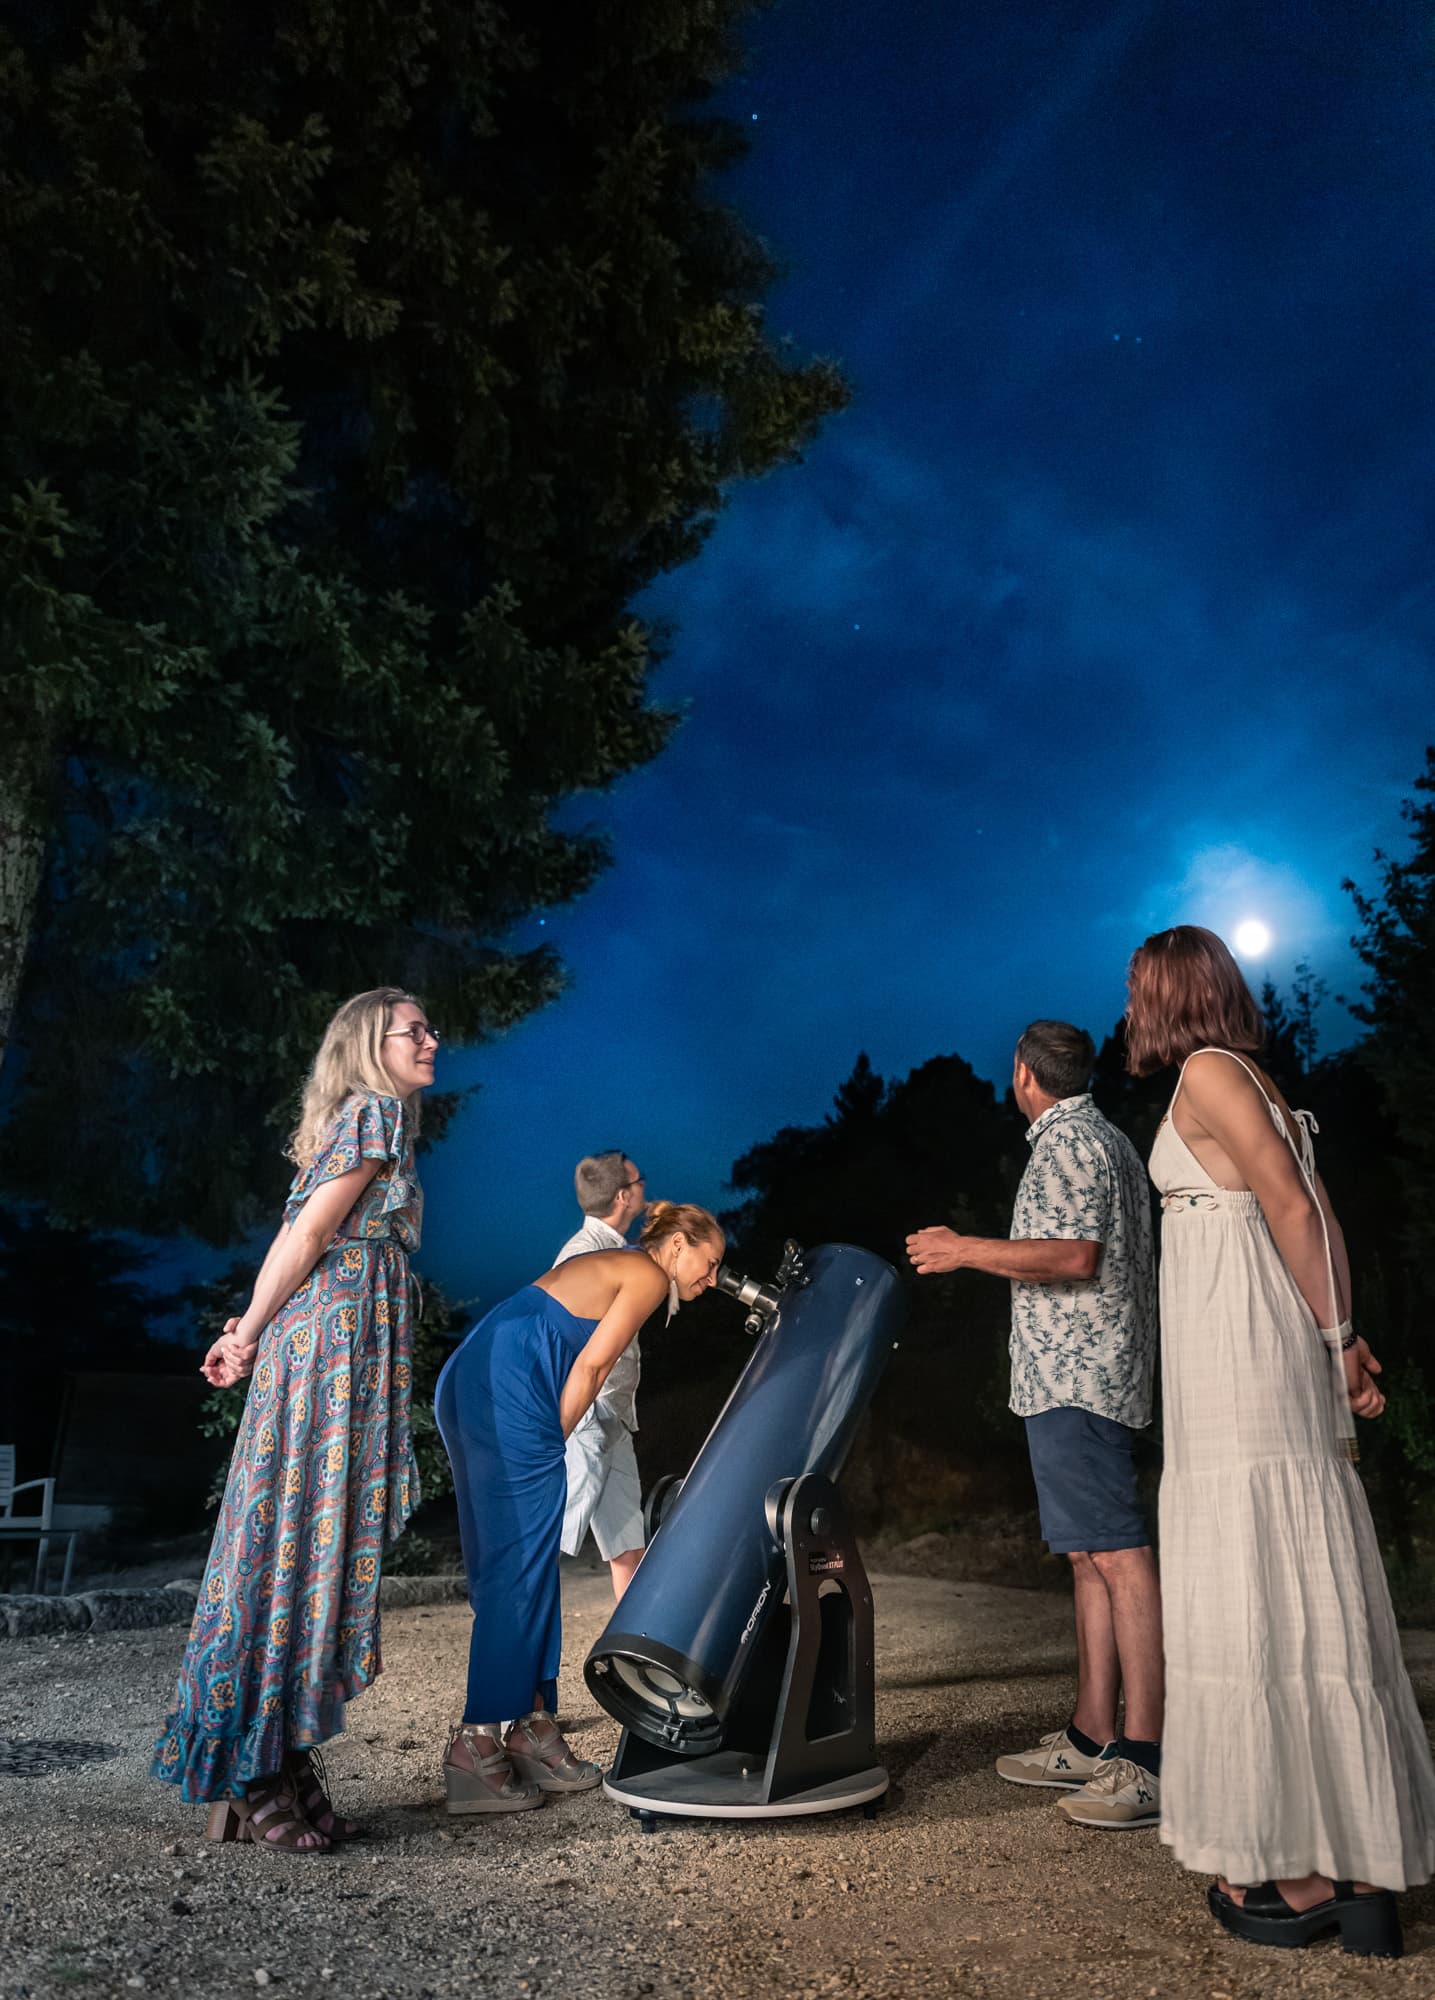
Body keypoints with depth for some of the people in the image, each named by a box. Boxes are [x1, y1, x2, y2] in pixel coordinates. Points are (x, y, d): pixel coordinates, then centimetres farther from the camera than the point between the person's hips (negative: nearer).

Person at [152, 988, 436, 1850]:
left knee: (312, 1546, 9)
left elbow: (307, 1242, 18)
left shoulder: (365, 1118, 23)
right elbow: (308, 1236, -11)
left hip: (324, 1346, 9)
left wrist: (251, 1331, 9)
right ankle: (254, 1782, 2)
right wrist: (250, 1335, -2)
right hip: (336, 1337, -9)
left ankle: (282, 1770, 15)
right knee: (301, 1546, -5)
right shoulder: (376, 1111, -6)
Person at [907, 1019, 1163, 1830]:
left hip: (1076, 1377, -11)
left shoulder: (1067, 1142, -10)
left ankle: (1147, 1759, -9)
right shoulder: (1109, 1139, 21)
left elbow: (1074, 1256, -22)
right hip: (1092, 1377, 11)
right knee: (1091, 1556, 11)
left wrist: (964, 1251, -15)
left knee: (1118, 1555, -11)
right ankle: (1091, 1740, 16)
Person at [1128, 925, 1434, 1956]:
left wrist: (1336, 1340, -5)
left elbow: (1293, 1211, -13)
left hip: (1238, 1355, -9)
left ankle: (1308, 1873, 6)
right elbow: (1316, 1216, 14)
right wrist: (1342, 1336, 10)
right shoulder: (1255, 1080, 18)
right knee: (1305, 1595, 11)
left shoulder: (1207, 1071, -7)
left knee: (1260, 1595, -3)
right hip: (1275, 1360, 9)